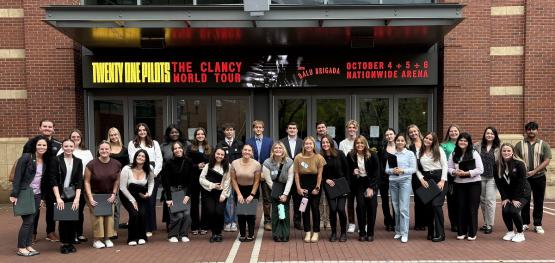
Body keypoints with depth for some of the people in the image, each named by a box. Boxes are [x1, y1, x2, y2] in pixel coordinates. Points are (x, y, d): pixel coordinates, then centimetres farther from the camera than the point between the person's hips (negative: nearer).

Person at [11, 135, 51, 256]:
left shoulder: (46, 161, 8)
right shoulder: (26, 157, -9)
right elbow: (17, 176, -11)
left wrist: (42, 197, 11)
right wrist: (14, 194, -15)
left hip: (37, 195, 6)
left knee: (33, 221, 6)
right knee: (28, 221, -6)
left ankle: (28, 246, 15)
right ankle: (21, 248, 5)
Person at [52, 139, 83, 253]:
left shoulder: (78, 161, 5)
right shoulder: (57, 160, -2)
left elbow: (79, 181, 1)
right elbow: (53, 180, -6)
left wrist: (77, 198, -8)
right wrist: (58, 198, -13)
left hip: (74, 196, 2)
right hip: (61, 195, -2)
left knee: (74, 219, 2)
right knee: (63, 219, 0)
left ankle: (71, 243, 16)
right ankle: (64, 244, 15)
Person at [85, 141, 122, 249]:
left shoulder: (116, 164, -5)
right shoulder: (91, 164, -13)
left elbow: (117, 180, 6)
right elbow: (87, 182, -7)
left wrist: (114, 194, -2)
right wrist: (90, 198, -12)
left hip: (109, 195, 3)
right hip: (95, 194, -2)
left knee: (110, 215, -6)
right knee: (97, 216, -14)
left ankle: (107, 238, 9)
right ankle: (97, 240, -1)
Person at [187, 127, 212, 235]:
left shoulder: (210, 148, 8)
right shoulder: (190, 148, 5)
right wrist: (197, 166, -16)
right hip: (194, 178, -1)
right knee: (194, 202, 4)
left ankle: (204, 226, 10)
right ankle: (195, 227, 11)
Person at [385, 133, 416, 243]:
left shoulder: (410, 154, 4)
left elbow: (413, 169, -1)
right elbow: (387, 169, 7)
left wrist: (403, 171, -15)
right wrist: (392, 170, -13)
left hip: (405, 181, -2)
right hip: (393, 182, 3)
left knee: (403, 208, -7)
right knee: (396, 208, 6)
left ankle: (404, 233, -3)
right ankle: (398, 231, 18)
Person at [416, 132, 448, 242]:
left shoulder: (439, 150, 3)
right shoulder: (419, 152, 10)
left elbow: (445, 165, -2)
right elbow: (417, 168, 10)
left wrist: (442, 180, -10)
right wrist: (421, 179, -5)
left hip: (438, 179, -3)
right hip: (426, 180, 3)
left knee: (436, 204, -14)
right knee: (427, 206, 3)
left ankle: (440, 233, -8)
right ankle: (431, 232, 17)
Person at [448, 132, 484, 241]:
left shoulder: (474, 153, -6)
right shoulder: (454, 154, 5)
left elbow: (480, 169, -10)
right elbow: (449, 168, 6)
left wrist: (467, 173, -19)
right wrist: (455, 172, -14)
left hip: (474, 183, -3)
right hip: (459, 184, 3)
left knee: (472, 208, 1)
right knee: (461, 207, 6)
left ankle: (472, 233, 12)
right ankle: (461, 232, 17)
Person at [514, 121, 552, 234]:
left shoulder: (544, 145, 3)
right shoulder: (519, 145, 5)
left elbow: (546, 161, -6)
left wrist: (534, 171, -17)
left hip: (539, 177, 0)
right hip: (524, 178, 1)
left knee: (538, 202, 5)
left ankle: (538, 225, 15)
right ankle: (524, 223, 17)